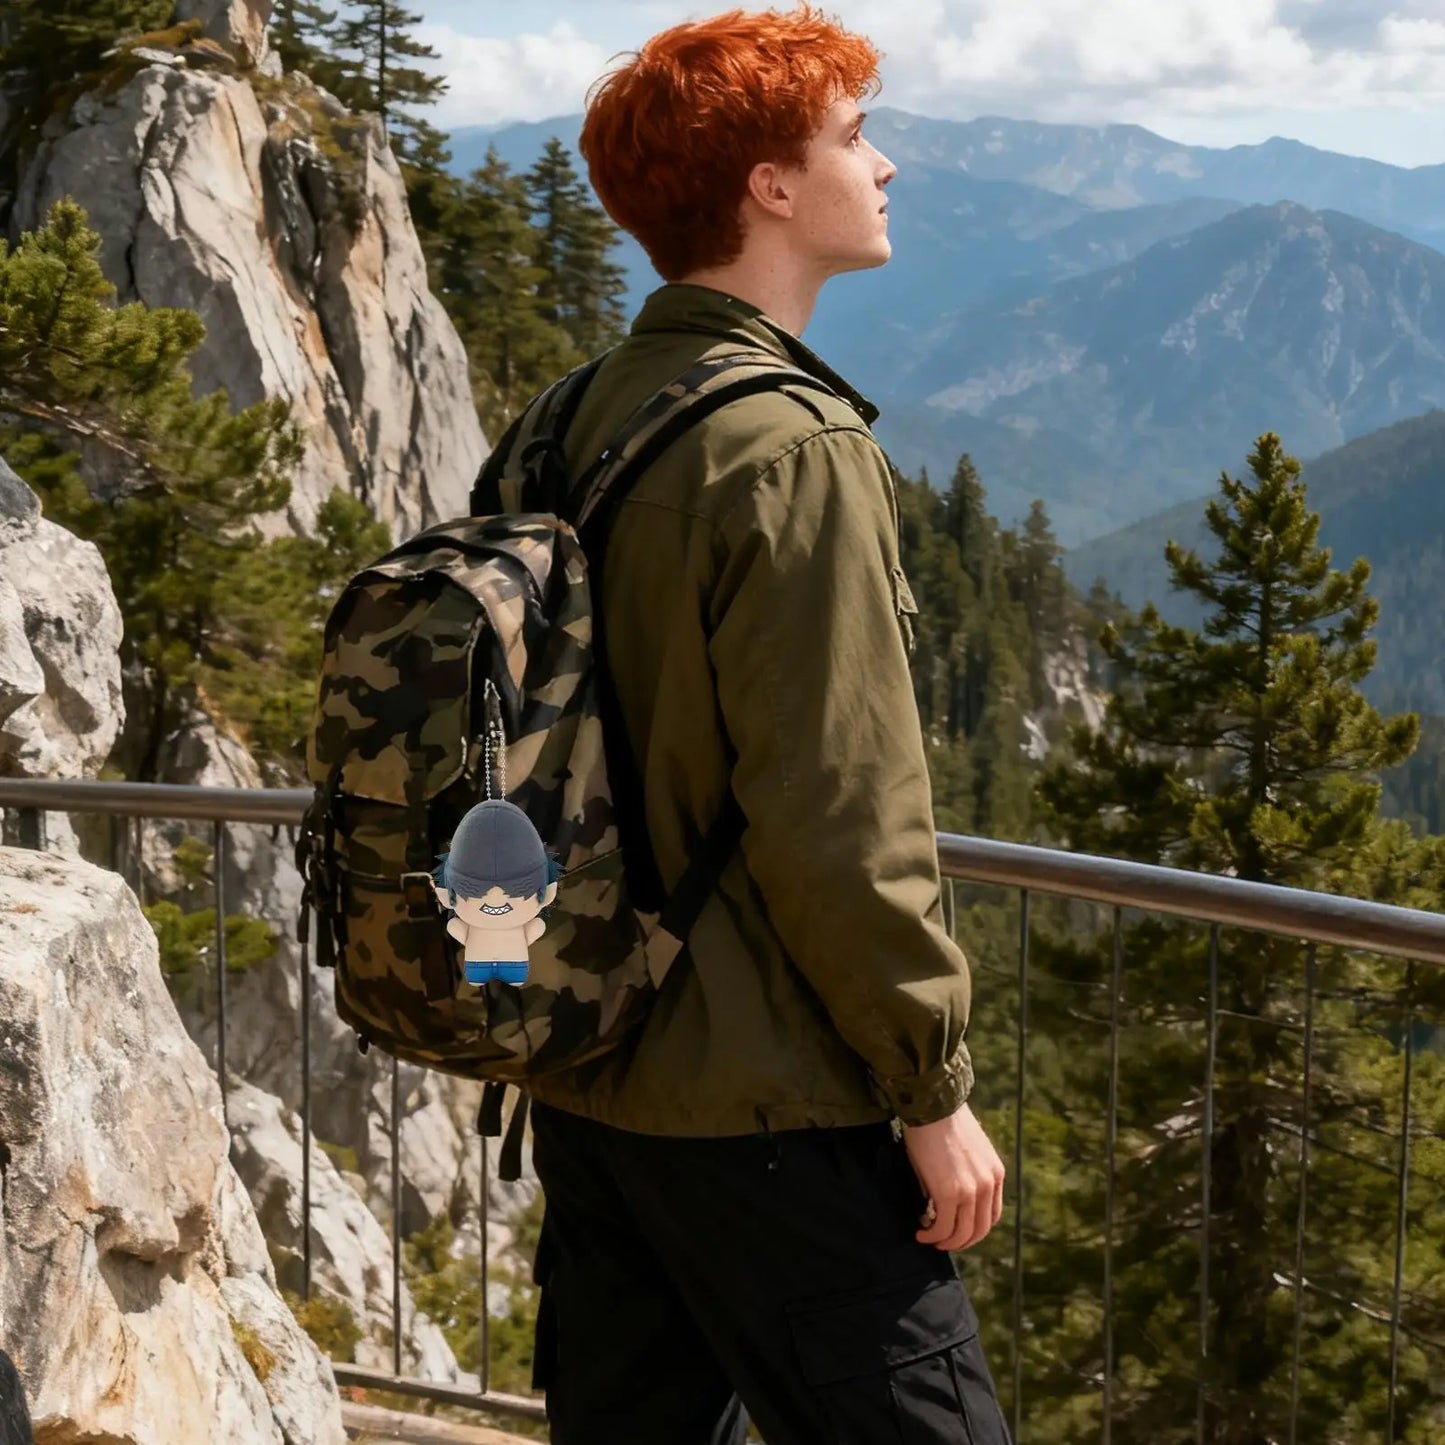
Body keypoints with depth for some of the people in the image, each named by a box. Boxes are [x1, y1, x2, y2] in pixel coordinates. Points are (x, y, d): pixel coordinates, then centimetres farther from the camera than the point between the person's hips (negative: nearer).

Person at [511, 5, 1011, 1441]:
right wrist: (934, 1090, -11)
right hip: (756, 1107, -9)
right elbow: (839, 822, -21)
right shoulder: (791, 451, -19)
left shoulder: (580, 425, 7)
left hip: (583, 1083, 9)